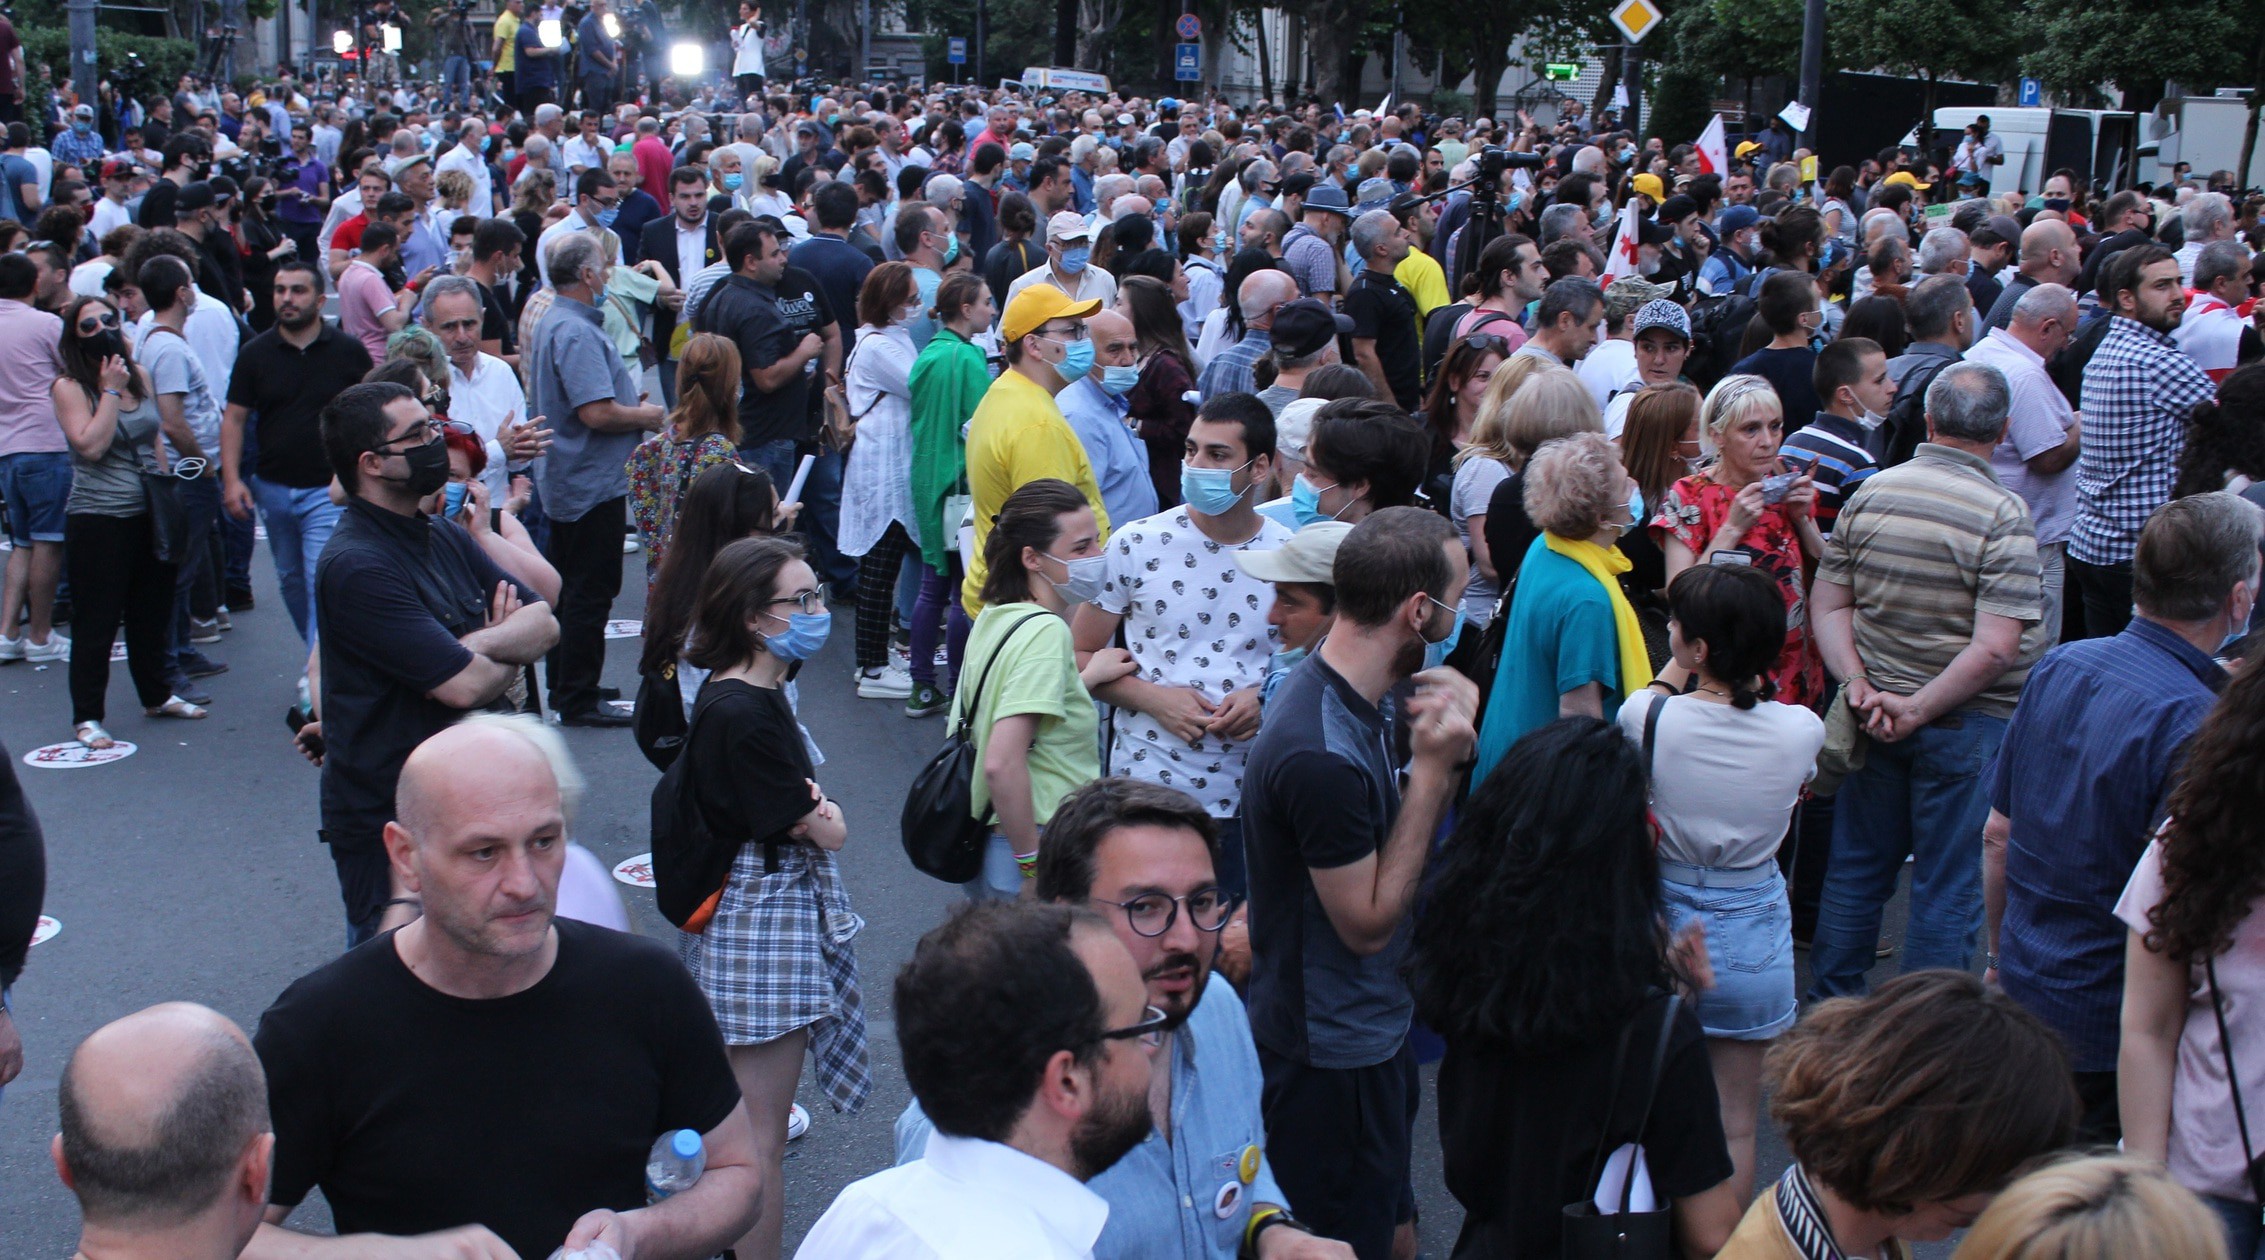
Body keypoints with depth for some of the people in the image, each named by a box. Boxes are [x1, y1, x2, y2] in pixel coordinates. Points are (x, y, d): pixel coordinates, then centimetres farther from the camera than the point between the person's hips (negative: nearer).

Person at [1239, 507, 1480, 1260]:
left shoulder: (1353, 698, -2)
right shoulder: (1319, 755, -32)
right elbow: (1369, 921, -24)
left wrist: (1449, 748, -12)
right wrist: (1434, 767, -24)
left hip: (1370, 1033, 9)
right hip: (1331, 1056, -9)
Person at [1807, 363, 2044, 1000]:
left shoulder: (1870, 493, -2)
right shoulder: (2003, 515, -17)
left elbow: (1828, 605, -1)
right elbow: (1994, 648, -23)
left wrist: (1859, 685, -7)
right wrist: (1918, 710, -16)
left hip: (1875, 715, 5)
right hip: (1968, 724, -5)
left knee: (1857, 868, 18)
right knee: (1948, 887, 7)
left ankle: (1830, 1006, 30)